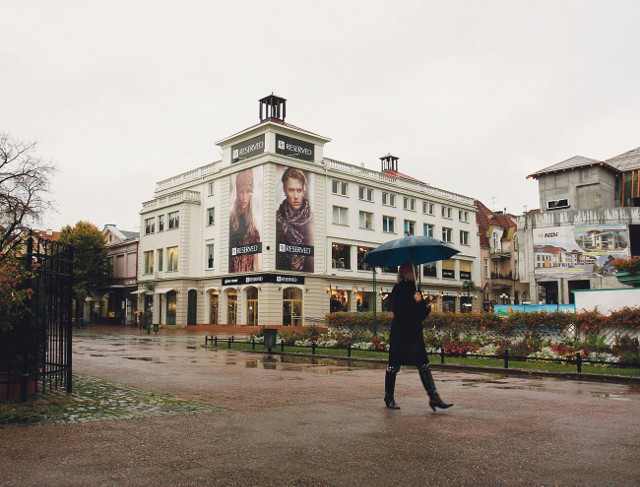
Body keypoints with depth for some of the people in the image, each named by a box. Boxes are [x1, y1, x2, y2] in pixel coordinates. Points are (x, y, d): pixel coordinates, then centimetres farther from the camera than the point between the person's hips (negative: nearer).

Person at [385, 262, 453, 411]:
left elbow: (420, 314, 17)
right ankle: (389, 398, 17)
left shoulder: (415, 289, 15)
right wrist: (414, 301, -21)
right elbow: (396, 308, -18)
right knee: (394, 365, 3)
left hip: (415, 332, 6)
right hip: (400, 333, -6)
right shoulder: (398, 289, -5)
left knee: (424, 364, -3)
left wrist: (426, 308, -4)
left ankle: (434, 398, -7)